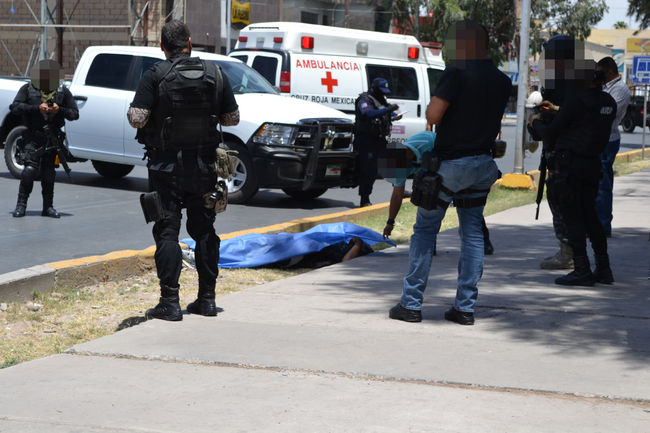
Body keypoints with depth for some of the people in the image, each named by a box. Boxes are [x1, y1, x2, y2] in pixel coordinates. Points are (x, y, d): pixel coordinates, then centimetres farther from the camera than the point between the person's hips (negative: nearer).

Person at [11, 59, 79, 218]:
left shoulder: (63, 91, 8)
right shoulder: (28, 89, 4)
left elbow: (75, 114, 9)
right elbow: (14, 107, -7)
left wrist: (59, 110, -11)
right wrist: (37, 108, -17)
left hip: (52, 138, 2)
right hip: (32, 137, -2)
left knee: (48, 172, 5)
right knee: (30, 169, -15)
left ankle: (48, 207, 15)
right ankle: (21, 204, -5)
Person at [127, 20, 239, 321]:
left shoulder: (155, 76, -10)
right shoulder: (214, 73, 1)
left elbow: (136, 118, -17)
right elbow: (232, 118, 5)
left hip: (167, 166, -3)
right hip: (204, 165, 3)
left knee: (167, 232, 0)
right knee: (204, 230, 14)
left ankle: (170, 303, -4)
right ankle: (207, 299, 17)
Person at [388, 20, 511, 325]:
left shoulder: (457, 73, -15)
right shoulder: (502, 81, 7)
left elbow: (433, 114, -18)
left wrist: (433, 109, 3)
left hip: (450, 162, -6)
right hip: (483, 163, 6)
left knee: (425, 229, 4)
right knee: (472, 232, 10)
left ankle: (411, 303, 4)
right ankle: (466, 307, 9)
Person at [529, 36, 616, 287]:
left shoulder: (576, 100, -16)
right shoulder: (607, 102, 8)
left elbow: (551, 133, -11)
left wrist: (536, 123, 11)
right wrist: (557, 110, 33)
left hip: (569, 164, -8)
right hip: (593, 164, 8)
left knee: (572, 218, -2)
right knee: (590, 216, 15)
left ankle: (582, 270, -2)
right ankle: (603, 269, 15)